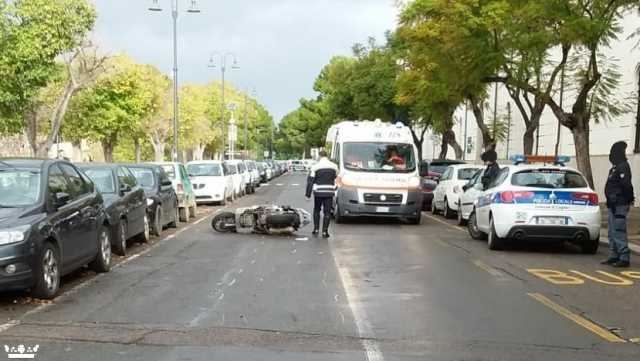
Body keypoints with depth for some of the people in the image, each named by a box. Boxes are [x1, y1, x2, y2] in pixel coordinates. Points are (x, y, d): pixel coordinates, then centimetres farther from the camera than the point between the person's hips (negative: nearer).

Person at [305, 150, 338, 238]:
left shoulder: (315, 167, -4)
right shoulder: (334, 166, 4)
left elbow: (310, 181, -4)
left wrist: (308, 194, 0)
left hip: (318, 192, -1)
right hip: (329, 192, 1)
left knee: (316, 210, 16)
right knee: (327, 212, 3)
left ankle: (316, 229, 15)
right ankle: (325, 231, -1)